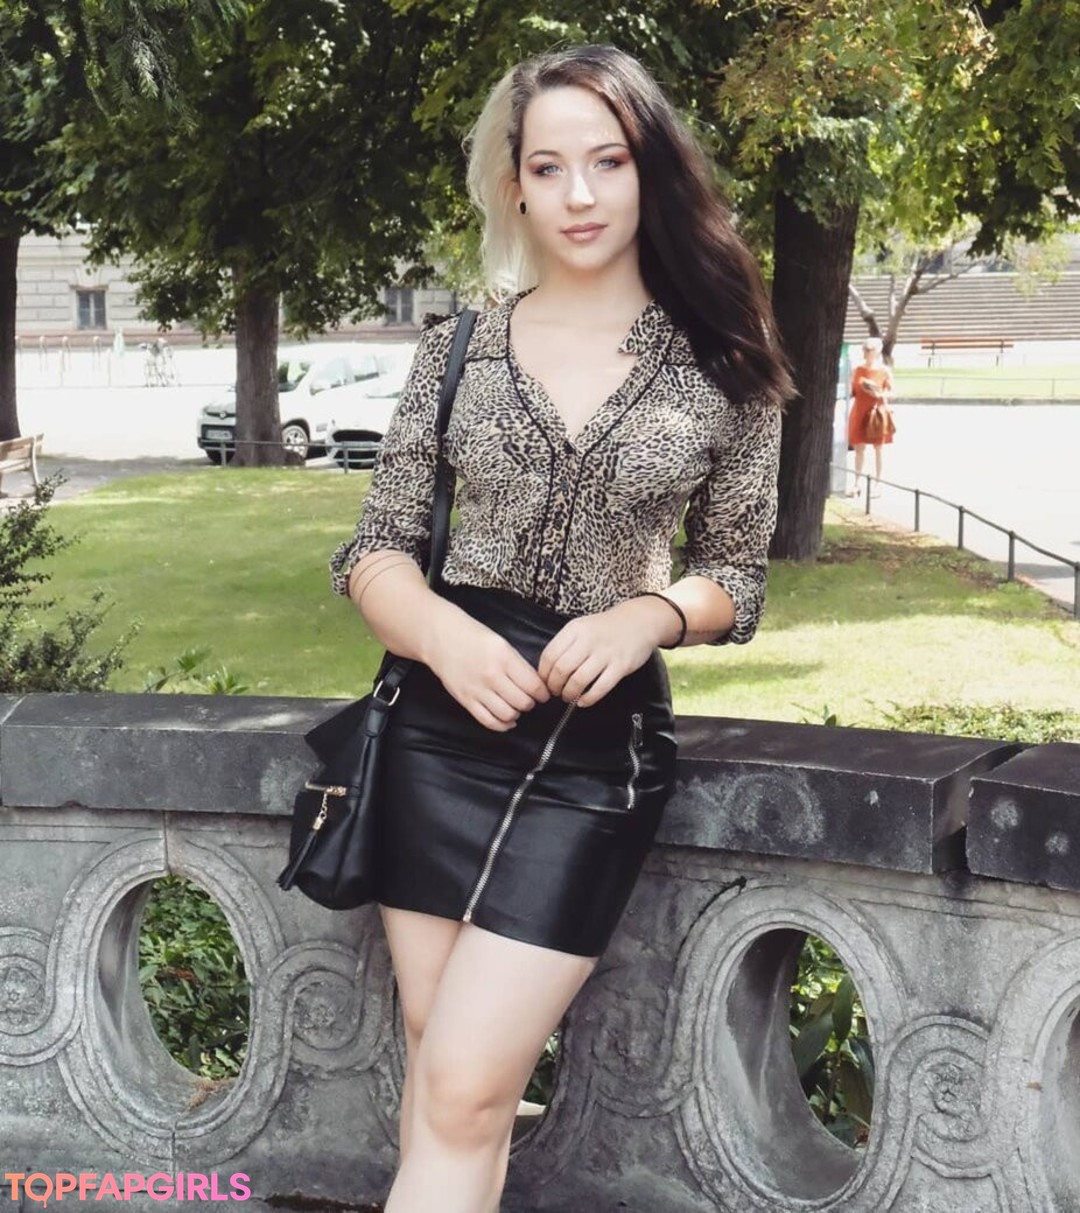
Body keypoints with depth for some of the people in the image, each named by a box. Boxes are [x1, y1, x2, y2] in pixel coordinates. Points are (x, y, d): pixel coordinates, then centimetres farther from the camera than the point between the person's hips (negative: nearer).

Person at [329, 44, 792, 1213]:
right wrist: (443, 633, -17)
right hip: (443, 729, 2)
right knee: (440, 1073, 6)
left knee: (465, 1089, -9)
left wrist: (646, 616, -13)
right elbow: (375, 551, 5)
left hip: (601, 744, -2)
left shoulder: (724, 368, 1)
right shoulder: (458, 346, 4)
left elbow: (738, 575, 9)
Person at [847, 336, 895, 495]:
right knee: (859, 448, 5)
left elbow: (891, 393, -3)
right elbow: (852, 390, 11)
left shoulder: (884, 371, -3)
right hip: (860, 412, 3)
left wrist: (880, 395, -21)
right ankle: (856, 484, 11)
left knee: (877, 449, 4)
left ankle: (877, 484, 11)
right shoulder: (858, 369, 6)